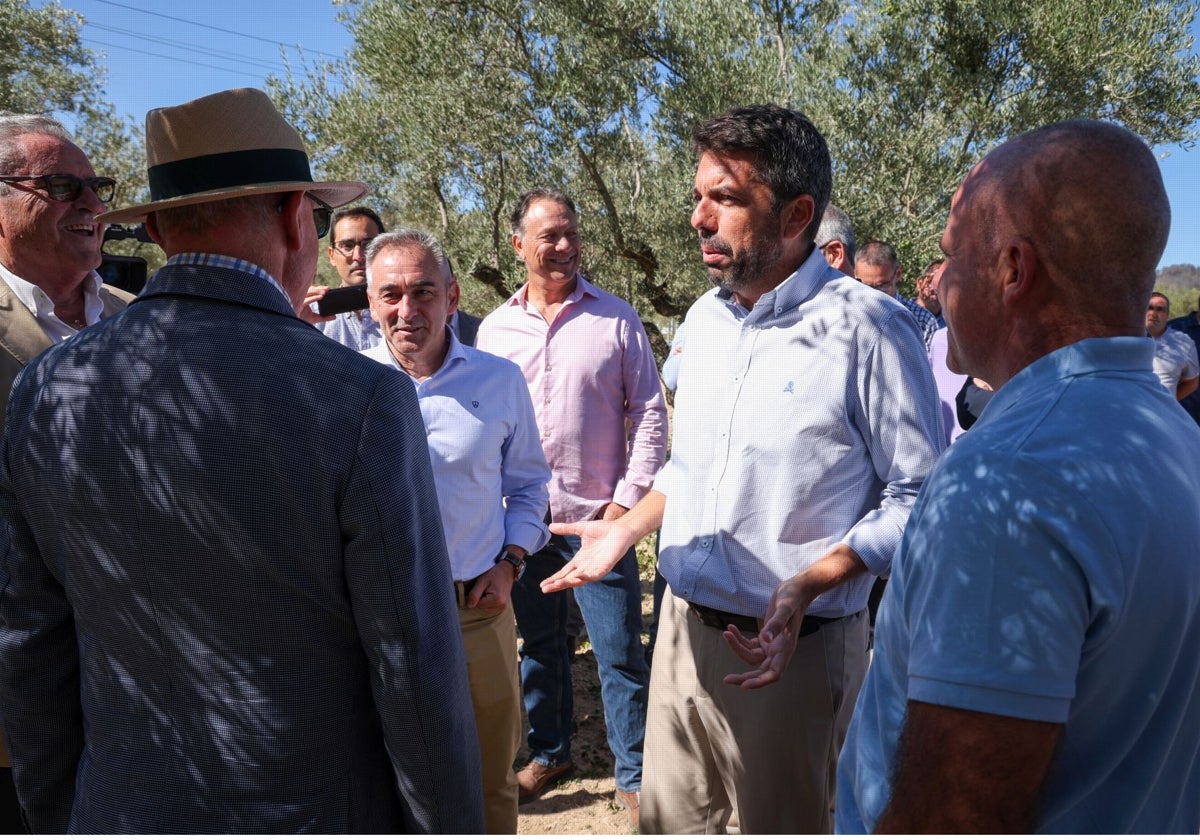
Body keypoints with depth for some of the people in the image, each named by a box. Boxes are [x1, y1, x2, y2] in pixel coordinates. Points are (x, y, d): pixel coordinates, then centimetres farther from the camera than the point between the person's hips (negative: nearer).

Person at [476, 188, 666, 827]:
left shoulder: (616, 319, -2)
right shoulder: (495, 329, 6)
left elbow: (649, 413, -2)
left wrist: (629, 498, -8)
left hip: (597, 516, -3)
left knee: (619, 652, 3)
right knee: (537, 644, 17)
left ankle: (634, 774, 21)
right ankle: (548, 752, 36)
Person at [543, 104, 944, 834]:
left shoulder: (868, 328, -18)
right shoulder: (706, 317, 6)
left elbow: (919, 495, -16)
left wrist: (809, 583, -25)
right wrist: (626, 529, 10)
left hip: (794, 644, -6)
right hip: (685, 628, 6)